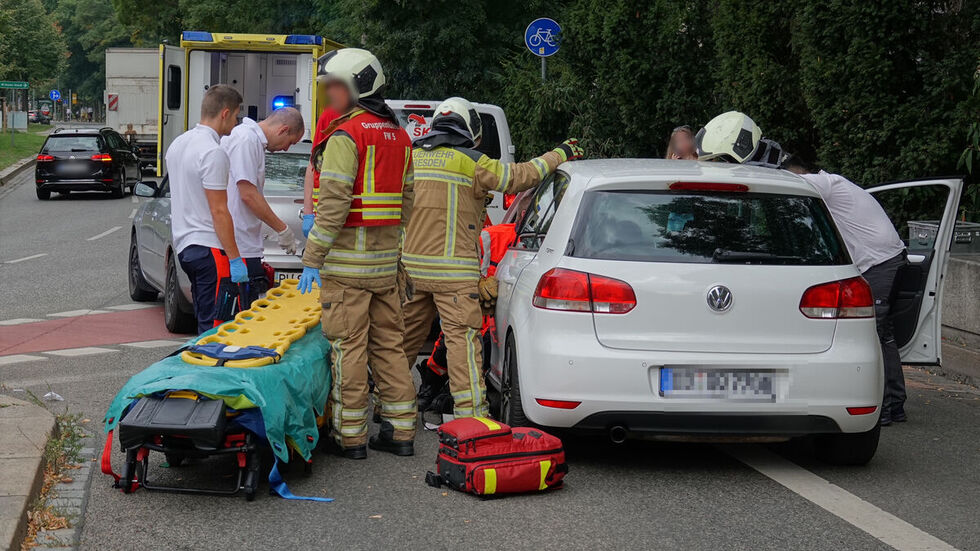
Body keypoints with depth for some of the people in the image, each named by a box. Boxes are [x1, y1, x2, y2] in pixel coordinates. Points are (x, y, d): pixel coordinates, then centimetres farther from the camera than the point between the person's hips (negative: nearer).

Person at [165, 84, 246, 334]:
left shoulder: (178, 144, 14)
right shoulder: (213, 152, -16)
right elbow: (219, 212, -19)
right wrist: (234, 258, -16)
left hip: (184, 245, 9)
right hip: (209, 248, -9)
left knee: (204, 321, 14)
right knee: (215, 326, -8)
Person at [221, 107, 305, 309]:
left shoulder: (255, 141, 20)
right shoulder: (246, 139, -11)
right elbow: (248, 195, -16)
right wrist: (282, 229, -9)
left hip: (246, 246, 10)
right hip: (239, 246, -10)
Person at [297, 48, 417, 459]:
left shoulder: (347, 135, -13)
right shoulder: (399, 136, 14)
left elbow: (334, 203, -19)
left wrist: (312, 258, -16)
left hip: (347, 260, -8)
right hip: (386, 260, 8)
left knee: (347, 348, -2)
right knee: (389, 344, 12)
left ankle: (350, 436, 2)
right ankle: (400, 431, 15)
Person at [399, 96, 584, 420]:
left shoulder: (412, 156, 10)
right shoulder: (470, 162, -7)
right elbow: (519, 176, -5)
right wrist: (560, 154, 7)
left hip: (411, 265, 6)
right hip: (452, 270, -6)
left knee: (406, 334, 17)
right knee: (463, 338, -6)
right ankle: (470, 412, -9)